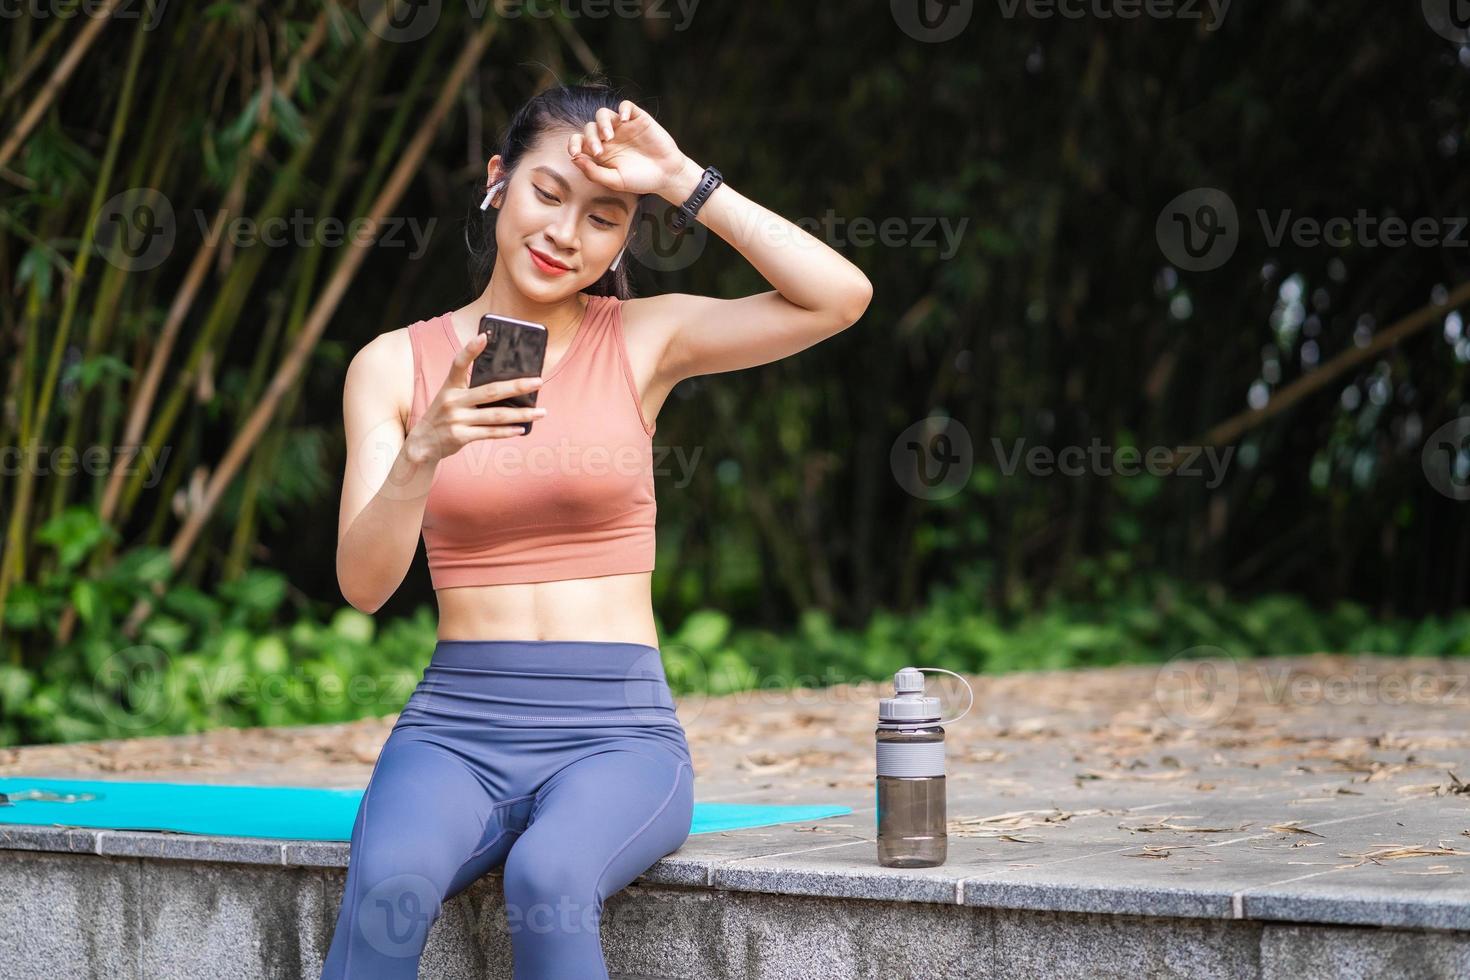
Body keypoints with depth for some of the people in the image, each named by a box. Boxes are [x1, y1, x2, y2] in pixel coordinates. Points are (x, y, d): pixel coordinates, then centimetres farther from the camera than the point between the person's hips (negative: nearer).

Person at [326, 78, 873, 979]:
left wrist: (682, 181, -9)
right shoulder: (394, 365, 6)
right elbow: (365, 584, -4)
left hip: (619, 732, -1)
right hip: (458, 726, 1)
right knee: (388, 888, -33)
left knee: (548, 878, -35)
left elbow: (842, 297, -9)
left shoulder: (642, 340, 5)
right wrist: (425, 452, -22)